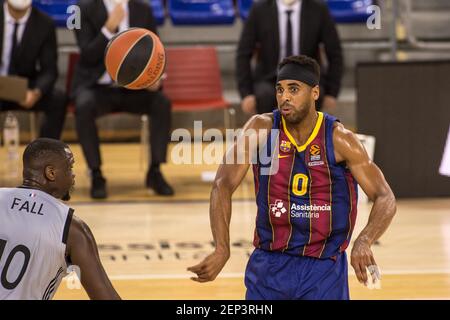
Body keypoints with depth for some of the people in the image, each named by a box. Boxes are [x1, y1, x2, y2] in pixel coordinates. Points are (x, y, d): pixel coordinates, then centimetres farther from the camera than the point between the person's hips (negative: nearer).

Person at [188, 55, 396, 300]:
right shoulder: (262, 128, -6)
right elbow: (223, 184, -12)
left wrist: (363, 242, -31)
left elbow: (385, 198, -10)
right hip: (269, 263, 1)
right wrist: (222, 250, -26)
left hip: (324, 269, -1)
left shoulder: (339, 139, -10)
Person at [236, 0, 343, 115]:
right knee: (265, 96, -34)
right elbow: (243, 54, 0)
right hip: (270, 81, 0)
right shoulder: (259, 10, -3)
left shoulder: (318, 10, -3)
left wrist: (331, 94, -6)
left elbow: (335, 54, 2)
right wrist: (246, 94, -9)